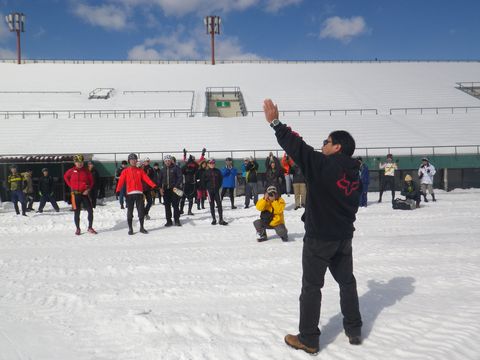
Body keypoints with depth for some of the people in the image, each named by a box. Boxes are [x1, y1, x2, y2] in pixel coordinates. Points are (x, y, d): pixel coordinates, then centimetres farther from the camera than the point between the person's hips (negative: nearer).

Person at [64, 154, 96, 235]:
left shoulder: (86, 171, 2)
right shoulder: (71, 171, 0)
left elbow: (91, 180, 7)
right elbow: (65, 177, 17)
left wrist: (88, 189, -7)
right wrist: (70, 185, 6)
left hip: (84, 193, 1)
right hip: (75, 194, -1)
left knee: (90, 211, -4)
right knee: (76, 212, 4)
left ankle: (90, 228, 10)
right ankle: (78, 229, 17)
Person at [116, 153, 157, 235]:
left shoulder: (140, 170, 11)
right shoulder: (125, 171, 6)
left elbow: (147, 179, 1)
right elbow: (121, 181, -5)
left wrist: (154, 186, -12)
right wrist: (118, 190, -20)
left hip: (139, 193, 1)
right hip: (130, 194, -1)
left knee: (141, 211, 3)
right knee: (130, 212, 3)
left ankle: (142, 227, 16)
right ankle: (130, 228, 12)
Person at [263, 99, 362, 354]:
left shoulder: (324, 164, -18)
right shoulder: (354, 174, 5)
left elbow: (297, 147, -19)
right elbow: (353, 204, 12)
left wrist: (275, 123, -12)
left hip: (319, 238, -7)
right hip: (344, 237, 7)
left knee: (311, 286, 3)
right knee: (347, 281, 20)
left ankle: (308, 340, 11)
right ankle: (354, 331, 30)